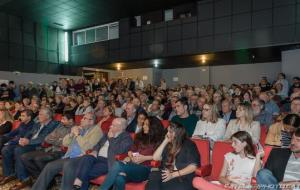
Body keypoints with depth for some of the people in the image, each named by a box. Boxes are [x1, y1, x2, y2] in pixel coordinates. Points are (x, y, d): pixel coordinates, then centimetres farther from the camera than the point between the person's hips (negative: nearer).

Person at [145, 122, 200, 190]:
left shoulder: (189, 145, 1)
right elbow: (155, 157, 11)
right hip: (166, 175, 5)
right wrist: (165, 141, 8)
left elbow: (193, 166, -11)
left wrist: (173, 174, -17)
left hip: (183, 178, -5)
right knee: (153, 176, -27)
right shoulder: (169, 145, 19)